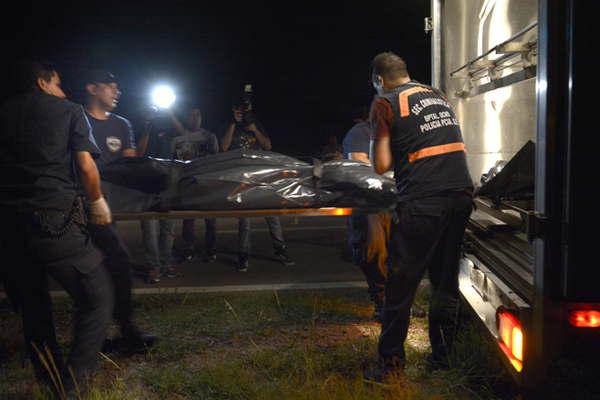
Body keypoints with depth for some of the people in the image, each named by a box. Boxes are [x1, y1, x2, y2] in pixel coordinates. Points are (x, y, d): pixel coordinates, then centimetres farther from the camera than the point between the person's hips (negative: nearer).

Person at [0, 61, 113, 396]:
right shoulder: (70, 110, 7)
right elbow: (86, 167, -3)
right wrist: (98, 202, 13)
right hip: (55, 221, -5)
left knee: (33, 307, 18)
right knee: (98, 299, 3)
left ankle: (53, 385, 28)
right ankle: (72, 387, -6)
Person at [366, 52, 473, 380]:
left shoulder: (384, 103, 1)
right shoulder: (437, 95, 18)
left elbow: (381, 165, -4)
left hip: (421, 202, -6)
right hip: (461, 194, 6)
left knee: (402, 283, 3)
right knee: (446, 281, 15)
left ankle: (391, 360, 10)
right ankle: (441, 353, 25)